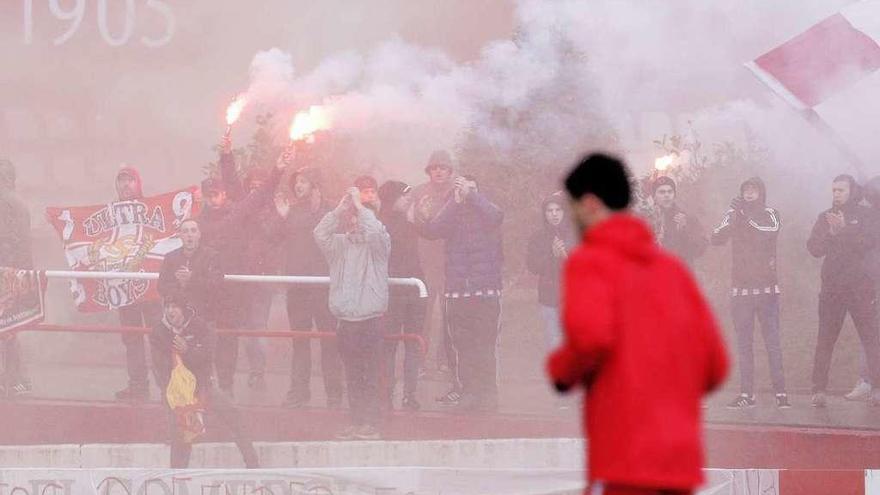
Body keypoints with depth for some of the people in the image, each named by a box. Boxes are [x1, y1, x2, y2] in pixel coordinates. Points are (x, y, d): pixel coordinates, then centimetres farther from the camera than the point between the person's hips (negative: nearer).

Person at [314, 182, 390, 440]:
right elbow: (320, 234, -3)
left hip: (371, 319, -5)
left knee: (370, 376, -6)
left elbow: (375, 231, -21)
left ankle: (371, 424, -4)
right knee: (353, 377, 7)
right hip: (346, 320, 5)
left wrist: (359, 206, -10)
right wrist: (339, 209, -5)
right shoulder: (340, 243, 14)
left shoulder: (377, 244, 1)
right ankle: (357, 423, 12)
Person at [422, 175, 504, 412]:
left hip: (486, 292, -3)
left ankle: (488, 393, -2)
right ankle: (468, 392, 9)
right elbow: (431, 230, -6)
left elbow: (496, 216, -17)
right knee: (462, 347, 2)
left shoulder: (485, 215, 7)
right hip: (456, 292, 3)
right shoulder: (451, 216, 13)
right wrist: (456, 202, -8)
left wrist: (471, 195, -11)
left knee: (485, 346, -7)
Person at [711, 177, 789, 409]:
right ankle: (746, 394, 2)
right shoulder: (733, 215, 8)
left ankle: (780, 392, -7)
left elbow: (772, 231, -15)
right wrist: (734, 219, -24)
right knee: (744, 343, 1)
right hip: (740, 288, 2)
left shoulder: (770, 214, 6)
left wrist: (747, 216, -24)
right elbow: (717, 238, -7)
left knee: (772, 341, -6)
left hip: (767, 287, -2)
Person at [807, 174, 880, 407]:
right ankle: (819, 390, -3)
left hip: (861, 287, -2)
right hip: (831, 287, 2)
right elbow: (814, 248, 3)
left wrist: (844, 229, -18)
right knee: (825, 340, -3)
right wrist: (830, 233, -14)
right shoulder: (825, 217, 14)